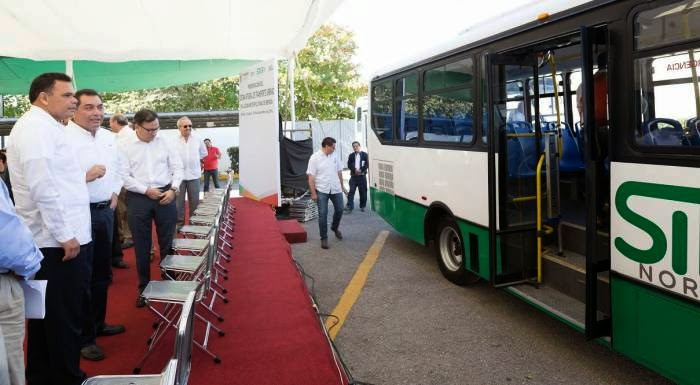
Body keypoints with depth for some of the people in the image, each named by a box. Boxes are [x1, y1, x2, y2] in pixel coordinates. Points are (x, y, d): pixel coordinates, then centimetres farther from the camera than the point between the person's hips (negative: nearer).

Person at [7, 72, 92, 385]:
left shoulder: (44, 127, 19)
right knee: (64, 316, 0)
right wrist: (65, 235, -21)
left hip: (51, 239, 10)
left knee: (48, 314, 18)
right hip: (58, 241, -10)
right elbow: (43, 187, -23)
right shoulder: (36, 127, -14)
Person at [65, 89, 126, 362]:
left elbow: (117, 168, 24)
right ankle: (83, 337, 17)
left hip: (105, 211, 8)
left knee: (102, 273, 19)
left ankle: (97, 323, 36)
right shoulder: (64, 138, -16)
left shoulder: (108, 137, 9)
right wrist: (86, 176, -30)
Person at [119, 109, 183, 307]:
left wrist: (173, 189, -9)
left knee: (167, 241, 9)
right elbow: (124, 176, -7)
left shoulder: (164, 143, 3)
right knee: (142, 246, 7)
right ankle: (143, 287, 21)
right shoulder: (125, 147, -3)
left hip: (165, 196, 1)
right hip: (138, 198, -1)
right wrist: (147, 190, -13)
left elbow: (177, 168, 4)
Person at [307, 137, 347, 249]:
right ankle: (324, 238, 8)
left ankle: (335, 227, 40)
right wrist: (313, 193, -14)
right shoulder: (315, 158, -11)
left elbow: (339, 171, 15)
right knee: (323, 214, -2)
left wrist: (342, 186, 17)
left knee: (339, 210, 12)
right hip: (322, 190, -5)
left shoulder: (334, 156, 5)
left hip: (336, 189, 5)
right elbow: (311, 177, -12)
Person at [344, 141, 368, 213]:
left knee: (363, 192, 3)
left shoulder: (364, 154, 6)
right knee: (351, 191, -9)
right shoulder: (351, 155, 11)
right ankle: (349, 207, -11)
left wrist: (361, 170, -15)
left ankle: (362, 207, 15)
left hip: (362, 175, -1)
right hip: (353, 176, 1)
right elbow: (349, 165, 2)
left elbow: (367, 164, -2)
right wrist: (355, 170, -15)